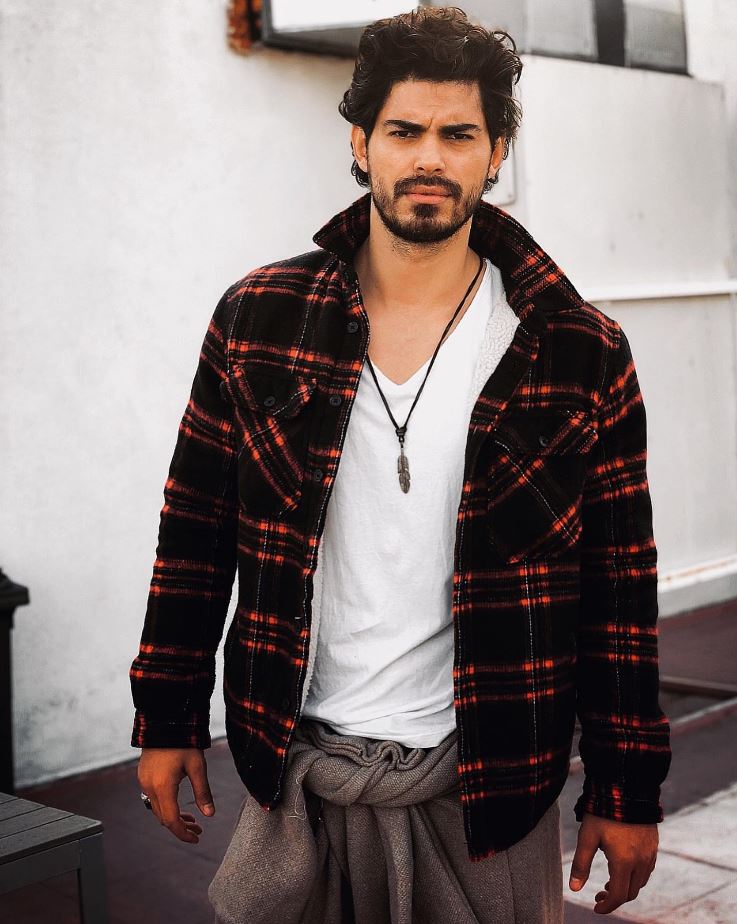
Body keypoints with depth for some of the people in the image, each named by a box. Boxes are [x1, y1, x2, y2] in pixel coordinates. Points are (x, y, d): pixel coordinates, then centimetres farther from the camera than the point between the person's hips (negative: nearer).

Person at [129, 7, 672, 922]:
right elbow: (196, 535, 4)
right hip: (294, 776, 2)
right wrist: (167, 720, 5)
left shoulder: (582, 355, -6)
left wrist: (627, 792, 0)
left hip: (488, 786, -1)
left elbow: (620, 589, -2)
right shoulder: (258, 318, -2)